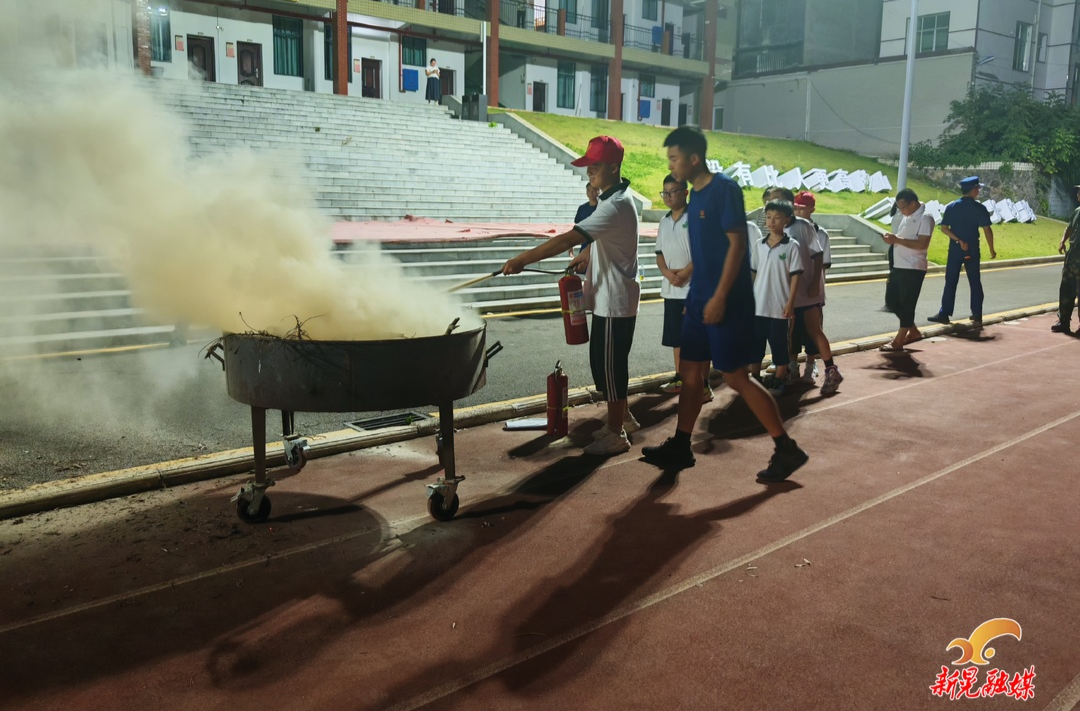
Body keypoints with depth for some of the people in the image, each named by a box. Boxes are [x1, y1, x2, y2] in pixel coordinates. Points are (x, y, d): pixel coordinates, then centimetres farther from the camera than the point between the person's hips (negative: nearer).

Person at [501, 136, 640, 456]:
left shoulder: (616, 205, -23)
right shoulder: (614, 200, 11)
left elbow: (568, 239, -31)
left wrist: (524, 259, -31)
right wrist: (582, 259, 12)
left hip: (615, 300, -10)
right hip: (608, 297, 10)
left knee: (609, 364, -2)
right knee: (604, 361, 18)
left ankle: (615, 433, 9)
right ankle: (622, 417, 32)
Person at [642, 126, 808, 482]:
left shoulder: (724, 189, -13)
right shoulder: (695, 195, 13)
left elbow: (737, 244, -18)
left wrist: (719, 297, -21)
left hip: (727, 301, -9)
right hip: (700, 298, 9)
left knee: (736, 377, -4)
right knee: (690, 371, 10)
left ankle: (787, 449, 7)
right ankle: (680, 447, 19)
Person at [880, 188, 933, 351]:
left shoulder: (925, 218, -14)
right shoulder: (908, 217, 15)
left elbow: (923, 244, -23)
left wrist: (897, 239, -24)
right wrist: (893, 239, 2)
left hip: (913, 269, -9)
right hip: (899, 267, 10)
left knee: (907, 305, -1)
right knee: (894, 302, 13)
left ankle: (898, 341, 6)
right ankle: (913, 332, 28)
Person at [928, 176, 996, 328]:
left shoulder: (951, 207, -1)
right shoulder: (980, 208, -7)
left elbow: (944, 228, -6)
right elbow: (987, 230, -10)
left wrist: (958, 240, -6)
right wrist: (991, 249, -2)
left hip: (955, 249, 1)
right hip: (972, 250, -1)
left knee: (951, 282, 8)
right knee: (975, 283, 7)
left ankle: (944, 313, 9)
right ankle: (977, 317, 8)